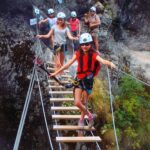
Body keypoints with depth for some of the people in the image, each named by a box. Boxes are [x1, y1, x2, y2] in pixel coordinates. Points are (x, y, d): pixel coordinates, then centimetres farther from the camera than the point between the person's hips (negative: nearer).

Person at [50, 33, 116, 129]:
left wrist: (110, 63, -50)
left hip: (88, 80, -3)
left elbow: (102, 60, -28)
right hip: (79, 79, 3)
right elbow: (68, 64, 5)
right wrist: (56, 72, 7)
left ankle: (82, 119, 32)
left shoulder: (93, 55, -10)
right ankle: (90, 116, 18)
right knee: (77, 103, -7)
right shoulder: (78, 54, 0)